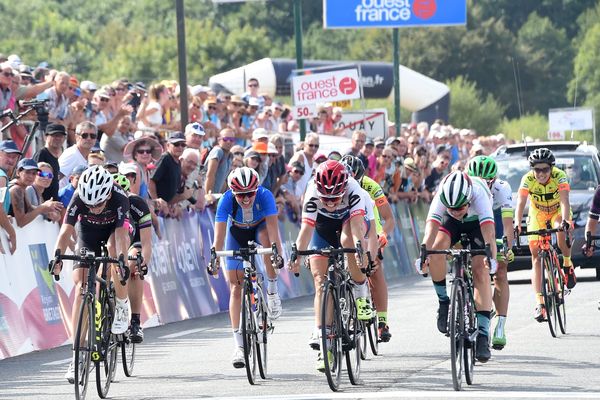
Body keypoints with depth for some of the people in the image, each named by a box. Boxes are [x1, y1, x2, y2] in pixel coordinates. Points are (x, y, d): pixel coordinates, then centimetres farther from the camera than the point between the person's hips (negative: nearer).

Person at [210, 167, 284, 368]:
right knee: (236, 288, -8)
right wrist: (214, 258, -52)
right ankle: (239, 344, -5)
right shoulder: (226, 200, -32)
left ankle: (272, 289, -19)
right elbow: (219, 234, -38)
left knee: (266, 236, -38)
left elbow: (272, 227, -41)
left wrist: (277, 253, -55)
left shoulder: (265, 196, -34)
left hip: (260, 228, -1)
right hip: (237, 233, 1)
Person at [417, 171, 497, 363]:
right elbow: (431, 227, -47)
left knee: (481, 272, -17)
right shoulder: (441, 197, -35)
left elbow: (489, 231, -51)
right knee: (437, 248, -29)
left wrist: (491, 258, -66)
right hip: (451, 224, 2)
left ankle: (483, 335, -16)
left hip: (477, 222, -2)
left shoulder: (478, 194, -40)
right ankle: (444, 301, -8)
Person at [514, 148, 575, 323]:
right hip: (537, 214, 1)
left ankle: (567, 264, -7)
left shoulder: (559, 176, -28)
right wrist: (517, 223, -52)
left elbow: (564, 201, -39)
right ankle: (540, 303, -10)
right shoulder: (528, 179, -25)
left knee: (562, 231, -36)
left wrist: (565, 220, -57)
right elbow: (521, 202, -35)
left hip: (558, 211, -1)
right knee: (536, 257, -9)